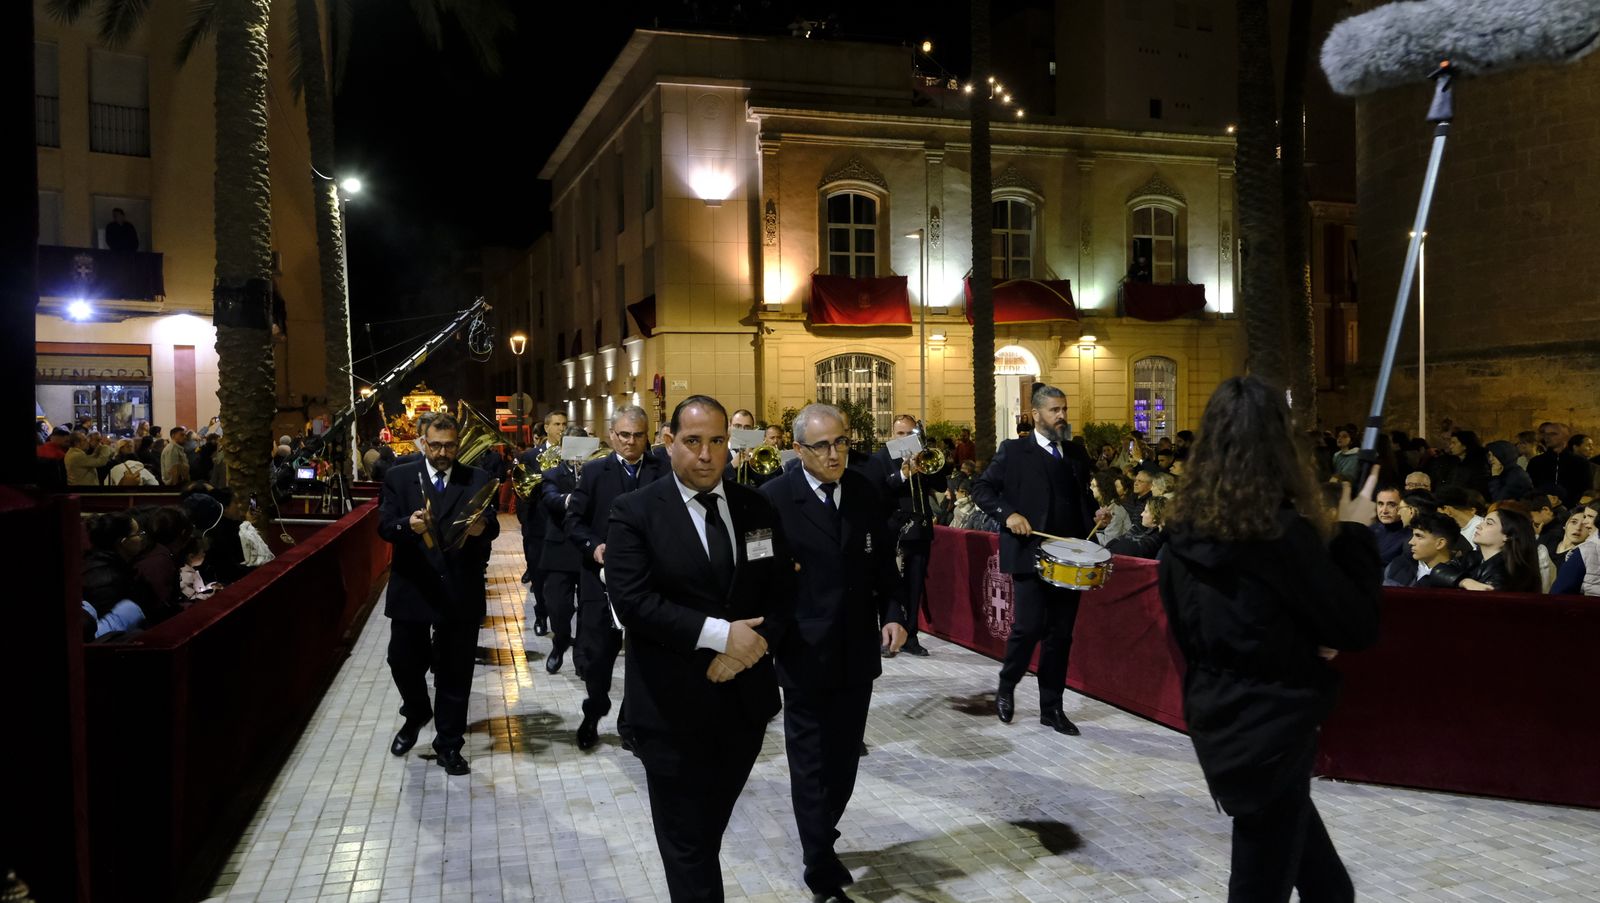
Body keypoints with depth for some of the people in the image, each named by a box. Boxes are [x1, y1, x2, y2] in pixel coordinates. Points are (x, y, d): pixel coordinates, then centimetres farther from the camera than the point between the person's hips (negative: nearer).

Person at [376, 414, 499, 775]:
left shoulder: (477, 479, 4)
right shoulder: (399, 477, 3)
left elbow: (492, 527, -6)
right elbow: (384, 526, -7)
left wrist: (483, 526, -29)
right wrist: (408, 525, -29)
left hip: (461, 590, 0)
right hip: (411, 587, 0)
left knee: (455, 671, 8)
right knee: (404, 661, 9)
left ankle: (449, 743, 24)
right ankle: (417, 714, 40)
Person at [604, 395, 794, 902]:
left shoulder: (758, 509, 6)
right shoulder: (635, 513, -7)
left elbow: (783, 591, 4)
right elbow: (632, 601, -18)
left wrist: (753, 643, -15)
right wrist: (720, 634, -22)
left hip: (746, 698, 4)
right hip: (672, 707, -4)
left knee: (712, 827, 21)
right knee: (686, 841, 7)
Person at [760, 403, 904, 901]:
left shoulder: (866, 493, 3)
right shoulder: (774, 499, -12)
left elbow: (885, 564, 8)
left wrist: (893, 614, -4)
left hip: (858, 653, 5)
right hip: (804, 655, -4)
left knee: (844, 761, 17)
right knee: (812, 765, 6)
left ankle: (822, 842, 39)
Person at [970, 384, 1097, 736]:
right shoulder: (1013, 451, 1)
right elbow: (982, 489, -2)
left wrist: (1096, 515, 4)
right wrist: (1008, 513, -17)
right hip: (1031, 554, -5)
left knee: (1061, 635, 6)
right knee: (1029, 626, -11)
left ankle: (1051, 707, 17)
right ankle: (1006, 687, 15)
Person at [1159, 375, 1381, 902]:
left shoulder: (1186, 526, 1)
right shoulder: (1280, 529, -20)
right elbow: (1356, 628, -14)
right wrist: (1355, 533, -4)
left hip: (1216, 721, 7)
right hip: (1270, 728, -7)